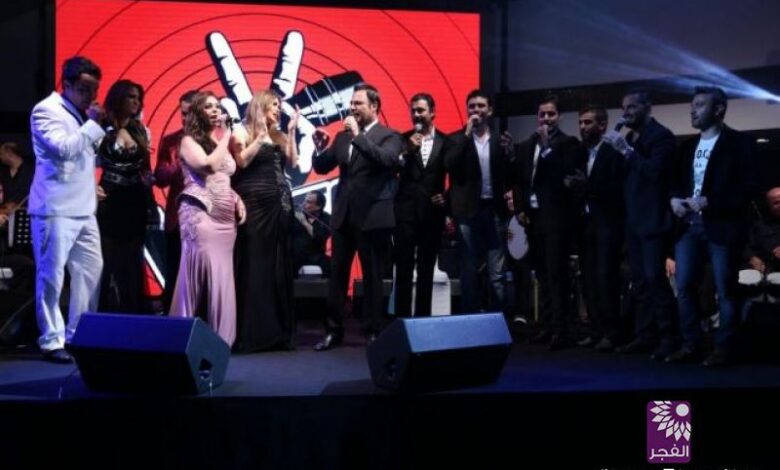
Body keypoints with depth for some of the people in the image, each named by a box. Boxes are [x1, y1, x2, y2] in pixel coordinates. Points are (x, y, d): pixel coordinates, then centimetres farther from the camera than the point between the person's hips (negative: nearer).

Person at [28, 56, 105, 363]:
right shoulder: (46, 110, -6)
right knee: (51, 277, -4)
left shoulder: (80, 114, 18)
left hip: (83, 209, 8)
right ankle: (51, 341, 1)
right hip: (55, 209, -8)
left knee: (91, 271, 7)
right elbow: (65, 148, -20)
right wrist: (93, 123, -10)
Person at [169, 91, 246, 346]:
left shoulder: (220, 140, 22)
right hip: (200, 213, -7)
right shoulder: (189, 141, 1)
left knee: (221, 274, 2)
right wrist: (225, 138, -5)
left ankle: (219, 337, 5)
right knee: (201, 271, -13)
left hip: (225, 216, 7)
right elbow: (208, 165, -18)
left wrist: (237, 199, 10)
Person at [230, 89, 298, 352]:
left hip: (280, 205, 7)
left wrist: (291, 132, 4)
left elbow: (292, 162, 7)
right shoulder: (243, 132, 1)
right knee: (255, 266, -7)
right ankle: (251, 334, -3)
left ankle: (277, 332, 12)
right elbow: (242, 161, -14)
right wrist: (261, 136, -13)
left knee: (279, 266, 7)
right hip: (255, 204, -7)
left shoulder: (279, 136, 18)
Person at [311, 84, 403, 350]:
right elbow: (322, 168, 12)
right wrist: (321, 149, -8)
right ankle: (333, 330, 15)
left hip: (373, 217, -5)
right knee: (337, 275, 8)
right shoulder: (342, 136, 11)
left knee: (373, 277, 4)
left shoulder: (389, 136, -4)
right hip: (343, 215, 5)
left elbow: (386, 160, -23)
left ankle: (373, 332, 12)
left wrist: (358, 134, -21)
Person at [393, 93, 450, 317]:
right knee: (404, 268, -2)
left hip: (432, 212, 1)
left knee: (427, 269, 7)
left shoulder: (445, 141, 5)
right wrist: (408, 151, -17)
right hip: (406, 211, -1)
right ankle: (402, 318, 2)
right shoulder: (404, 139, 4)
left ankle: (423, 317, 13)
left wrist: (448, 199, -4)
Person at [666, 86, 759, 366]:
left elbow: (750, 187, -10)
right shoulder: (688, 146, 18)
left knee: (725, 291, -2)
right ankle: (691, 344, 10)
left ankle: (724, 347, 6)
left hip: (722, 226, -6)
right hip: (689, 224, 6)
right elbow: (677, 181, 21)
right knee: (684, 287, 1)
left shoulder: (740, 143, -2)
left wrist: (709, 202, -18)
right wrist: (674, 198, -3)